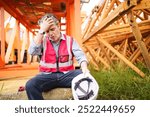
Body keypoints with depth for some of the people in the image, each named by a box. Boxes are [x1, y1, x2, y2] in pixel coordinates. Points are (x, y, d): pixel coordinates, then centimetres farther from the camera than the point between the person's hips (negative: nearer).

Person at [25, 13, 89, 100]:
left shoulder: (70, 40, 7)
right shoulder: (42, 40, 8)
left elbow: (80, 56, -3)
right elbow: (32, 51, -12)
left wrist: (84, 69, -26)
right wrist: (41, 31, -12)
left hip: (66, 75, 0)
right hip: (47, 76, 0)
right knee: (30, 85, -29)